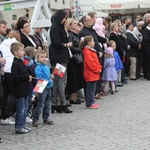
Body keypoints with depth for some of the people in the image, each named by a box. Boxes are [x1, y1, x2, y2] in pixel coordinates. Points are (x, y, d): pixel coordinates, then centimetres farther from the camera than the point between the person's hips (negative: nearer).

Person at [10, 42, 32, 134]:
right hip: (19, 90, -9)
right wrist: (27, 77, -20)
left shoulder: (21, 62, 12)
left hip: (25, 89, 9)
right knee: (21, 109, -3)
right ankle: (18, 127, 6)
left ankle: (22, 125, 25)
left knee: (25, 108, 16)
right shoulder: (15, 64, -18)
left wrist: (28, 78, 4)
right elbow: (14, 78, -25)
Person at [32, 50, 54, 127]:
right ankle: (35, 120, -2)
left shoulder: (46, 67, 13)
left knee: (47, 104, 15)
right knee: (40, 105, -8)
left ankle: (46, 118, 26)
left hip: (48, 87, 8)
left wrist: (51, 77, 3)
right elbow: (39, 78, -20)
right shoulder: (38, 68, -14)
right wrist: (48, 81, -17)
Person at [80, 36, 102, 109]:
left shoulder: (91, 51, 16)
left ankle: (91, 102, 21)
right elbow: (91, 64, -23)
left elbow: (96, 61, 22)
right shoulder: (87, 52, -18)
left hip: (93, 73, 10)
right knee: (90, 89, -5)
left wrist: (99, 68, 9)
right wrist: (97, 69, -14)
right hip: (90, 74, -10)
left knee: (92, 88, 14)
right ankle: (89, 104, -1)